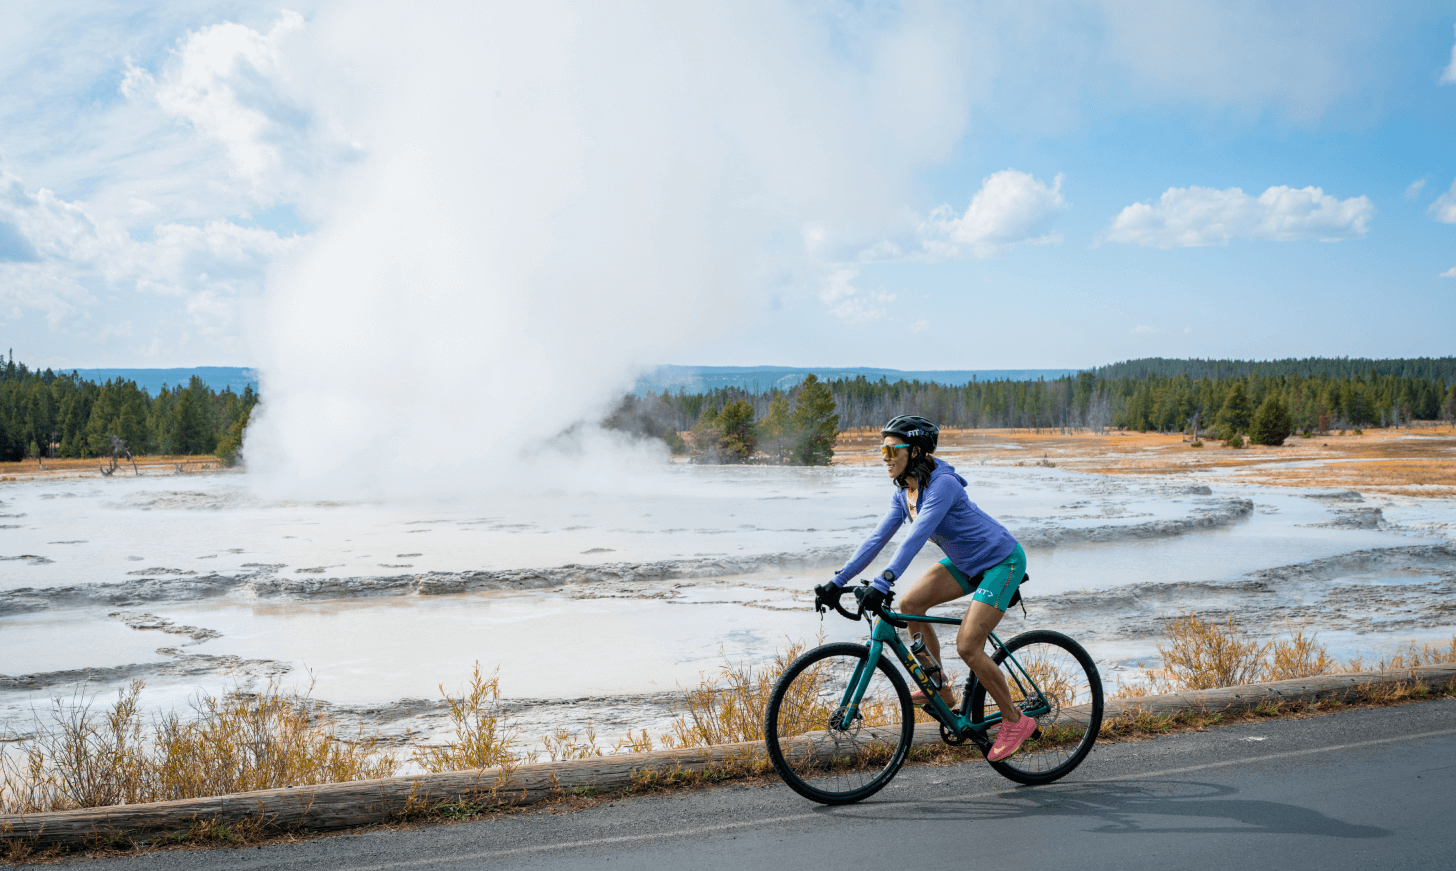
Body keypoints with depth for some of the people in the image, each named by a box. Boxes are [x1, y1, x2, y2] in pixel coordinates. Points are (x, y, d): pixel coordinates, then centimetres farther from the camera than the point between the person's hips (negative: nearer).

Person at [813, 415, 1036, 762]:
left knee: (967, 646, -15)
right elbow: (877, 538, -2)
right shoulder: (904, 492, 0)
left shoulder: (942, 484, -27)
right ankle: (939, 688, 8)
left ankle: (1015, 721, 3)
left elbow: (916, 537, -38)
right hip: (965, 562, 9)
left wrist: (882, 584, -46)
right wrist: (837, 582, -8)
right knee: (910, 604, -7)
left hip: (1002, 562, -9)